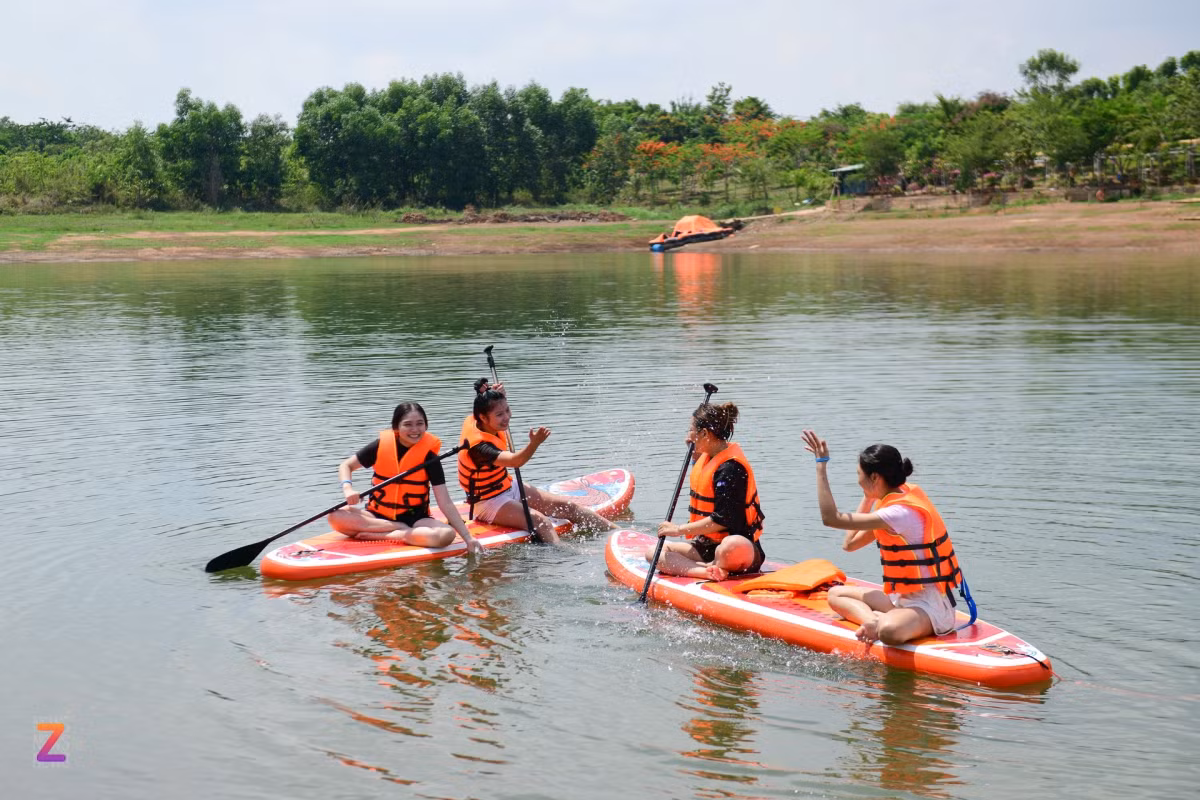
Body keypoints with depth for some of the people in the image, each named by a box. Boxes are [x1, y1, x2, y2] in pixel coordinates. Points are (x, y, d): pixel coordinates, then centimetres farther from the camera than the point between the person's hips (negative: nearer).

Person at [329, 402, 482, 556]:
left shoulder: (429, 455, -8)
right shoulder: (382, 445, -5)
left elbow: (445, 503, -10)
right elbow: (346, 466, 6)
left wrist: (468, 537, -19)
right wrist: (348, 489, -17)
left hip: (415, 518, -1)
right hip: (377, 515, 1)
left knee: (446, 534, -32)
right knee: (336, 517, -26)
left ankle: (378, 535, -21)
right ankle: (404, 530, -18)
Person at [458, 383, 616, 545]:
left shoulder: (476, 421, -4)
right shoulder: (478, 445, -31)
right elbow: (515, 461, -43)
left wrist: (497, 395, -1)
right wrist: (534, 443, -61)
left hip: (509, 489, 9)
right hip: (489, 503, -9)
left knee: (567, 505, 4)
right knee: (540, 521, -32)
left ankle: (615, 532, 11)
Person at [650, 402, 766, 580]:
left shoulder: (731, 467, -19)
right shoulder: (709, 458, 9)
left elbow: (721, 521, -23)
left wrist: (679, 529, -16)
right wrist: (696, 456, 17)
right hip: (707, 545, 10)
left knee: (733, 547, -45)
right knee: (653, 552, -8)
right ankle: (710, 573, -27)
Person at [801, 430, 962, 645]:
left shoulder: (901, 512, -23)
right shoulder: (899, 495, 8)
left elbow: (831, 518, -25)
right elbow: (850, 544, 11)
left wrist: (822, 465, -20)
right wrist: (868, 498, 8)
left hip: (931, 605, -11)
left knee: (889, 631, -42)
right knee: (836, 593, 9)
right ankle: (875, 619, -12)